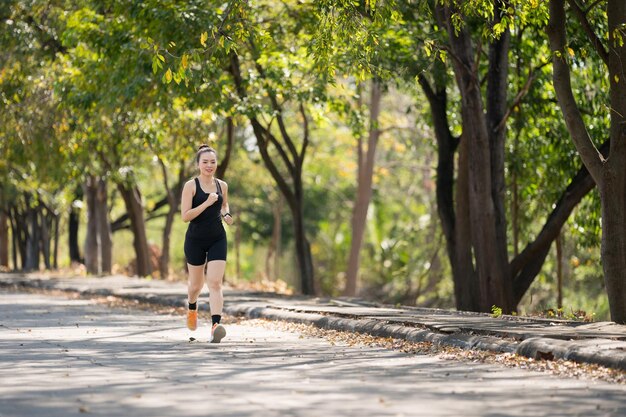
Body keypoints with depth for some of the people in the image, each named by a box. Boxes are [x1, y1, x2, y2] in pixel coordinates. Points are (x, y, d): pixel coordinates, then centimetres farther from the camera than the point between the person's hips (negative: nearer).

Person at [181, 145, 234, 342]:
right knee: (196, 283, 14)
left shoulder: (222, 186, 5)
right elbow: (185, 216, -15)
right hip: (195, 240, -2)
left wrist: (226, 214, 4)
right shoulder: (191, 185, -8)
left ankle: (215, 325, -23)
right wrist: (207, 203, -23)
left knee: (215, 283, -13)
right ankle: (192, 308, 47)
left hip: (217, 239, 2)